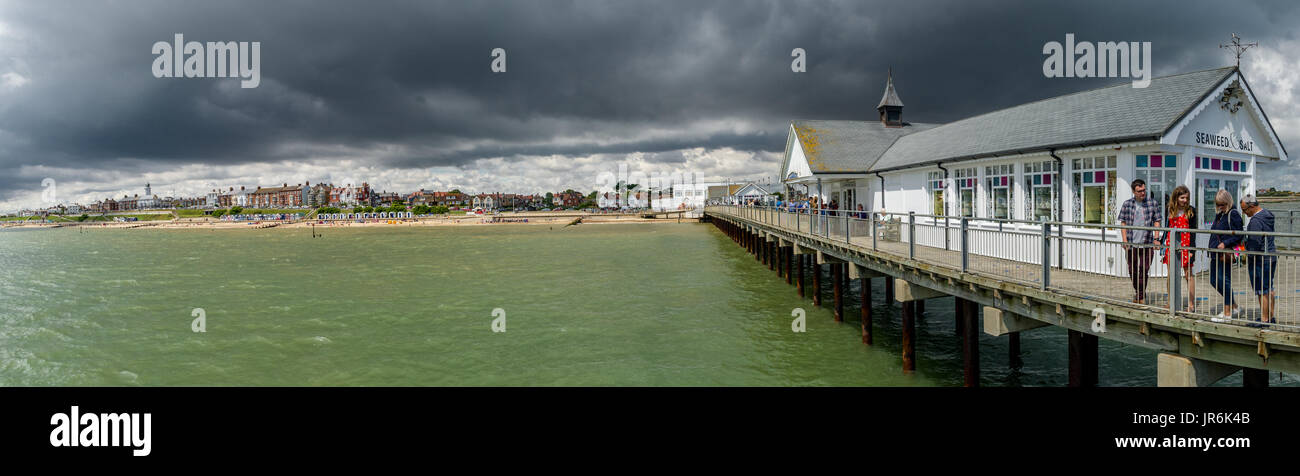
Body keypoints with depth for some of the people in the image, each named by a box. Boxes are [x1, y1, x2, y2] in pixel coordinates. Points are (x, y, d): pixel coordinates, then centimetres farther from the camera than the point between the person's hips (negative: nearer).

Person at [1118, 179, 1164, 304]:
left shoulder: (1153, 204, 3)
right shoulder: (1127, 204, 4)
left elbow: (1157, 222, 5)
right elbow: (1123, 223, 6)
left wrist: (1156, 239, -4)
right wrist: (1124, 240, -2)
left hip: (1147, 244, -1)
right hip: (1131, 244, 2)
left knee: (1143, 270, -4)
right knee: (1132, 271, 9)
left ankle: (1142, 296, 4)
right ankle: (1137, 292, 27)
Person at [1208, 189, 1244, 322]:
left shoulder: (1233, 214, -10)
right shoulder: (1219, 214, 16)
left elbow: (1238, 235, -13)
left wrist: (1225, 243, -21)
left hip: (1226, 253, -9)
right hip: (1216, 253, 9)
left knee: (1223, 280, -7)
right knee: (1214, 280, 12)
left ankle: (1227, 313, 0)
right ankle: (1234, 307, 24)